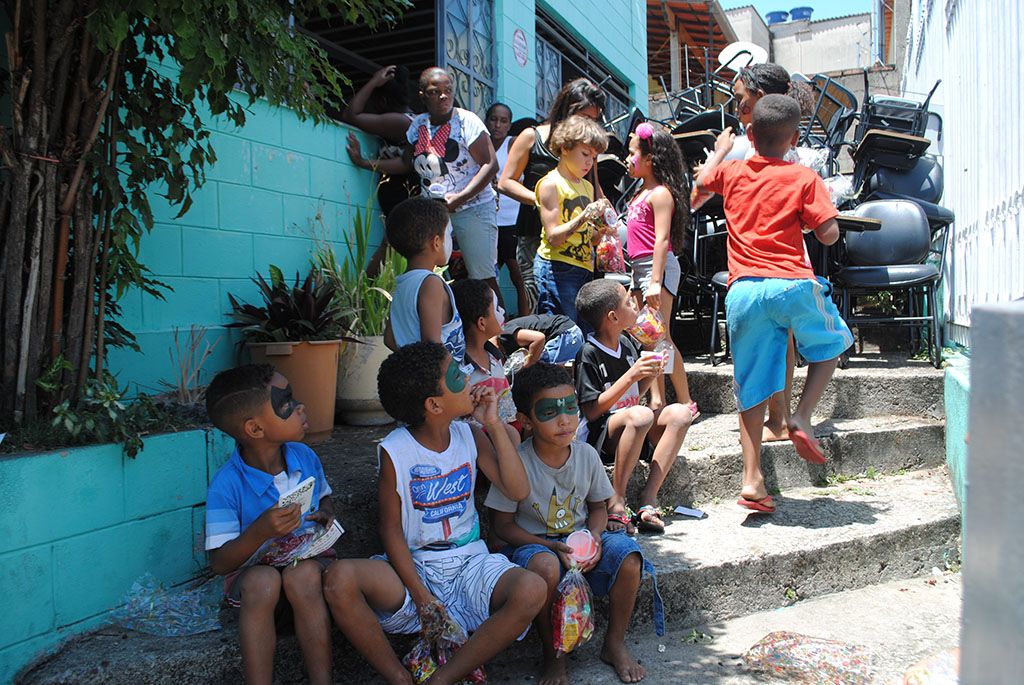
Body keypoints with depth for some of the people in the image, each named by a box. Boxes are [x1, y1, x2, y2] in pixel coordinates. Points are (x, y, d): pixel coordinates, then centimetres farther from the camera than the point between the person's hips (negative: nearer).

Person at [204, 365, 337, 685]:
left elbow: (324, 497, 16)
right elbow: (219, 563, -18)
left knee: (304, 573, -33)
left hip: (308, 560, 2)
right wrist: (260, 532, -36)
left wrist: (325, 513, -9)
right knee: (263, 580, -36)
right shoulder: (226, 486, -19)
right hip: (253, 573, -2)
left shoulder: (304, 457, -6)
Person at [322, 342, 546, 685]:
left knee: (532, 590, -28)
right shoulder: (395, 451, -9)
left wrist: (494, 426, -11)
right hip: (413, 567, -2)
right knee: (340, 578, -30)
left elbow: (518, 490, -5)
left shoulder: (470, 437, 1)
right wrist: (421, 597, -15)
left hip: (469, 563, 2)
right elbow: (391, 530, -7)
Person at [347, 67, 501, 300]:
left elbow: (490, 165, -12)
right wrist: (364, 162, 16)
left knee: (482, 276, -10)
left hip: (473, 207, -5)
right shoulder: (417, 125, 9)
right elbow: (407, 163, 22)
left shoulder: (467, 121, -7)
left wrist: (459, 198, -21)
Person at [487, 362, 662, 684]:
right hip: (534, 543, -4)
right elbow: (504, 524, -10)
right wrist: (551, 546, -22)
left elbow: (597, 506, 10)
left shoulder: (586, 455, -5)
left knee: (628, 555, -23)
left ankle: (614, 644, 2)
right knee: (545, 565, -38)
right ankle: (552, 654, -10)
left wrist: (593, 537, -12)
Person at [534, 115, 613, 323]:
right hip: (556, 268, -8)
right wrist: (584, 217, -22)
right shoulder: (551, 183, -5)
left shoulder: (587, 187, 19)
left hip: (584, 269, 8)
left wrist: (602, 229, 0)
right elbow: (553, 237, -13)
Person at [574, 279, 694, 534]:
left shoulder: (627, 342, 8)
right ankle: (616, 500, -24)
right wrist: (631, 375, -23)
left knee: (679, 413, -10)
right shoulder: (589, 354, -15)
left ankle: (649, 496, -15)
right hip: (597, 436, -8)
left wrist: (651, 373, -2)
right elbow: (592, 411, -20)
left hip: (631, 431, 8)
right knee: (640, 415, -34)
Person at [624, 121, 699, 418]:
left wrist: (656, 281, -23)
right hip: (639, 268, 9)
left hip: (658, 266, -9)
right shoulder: (641, 193, 17)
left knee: (660, 337, -9)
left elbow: (662, 239, -17)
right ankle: (657, 401, 12)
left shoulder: (661, 193, -10)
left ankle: (686, 403, -1)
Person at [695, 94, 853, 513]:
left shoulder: (731, 172, 12)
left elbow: (703, 179, 35)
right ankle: (802, 417, 11)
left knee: (751, 388, 8)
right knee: (831, 342, 27)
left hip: (743, 290, 3)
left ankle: (752, 480, 6)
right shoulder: (804, 178, 2)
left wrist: (721, 149, 53)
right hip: (790, 285, -2)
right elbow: (829, 235, -3)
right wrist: (813, 207, 17)